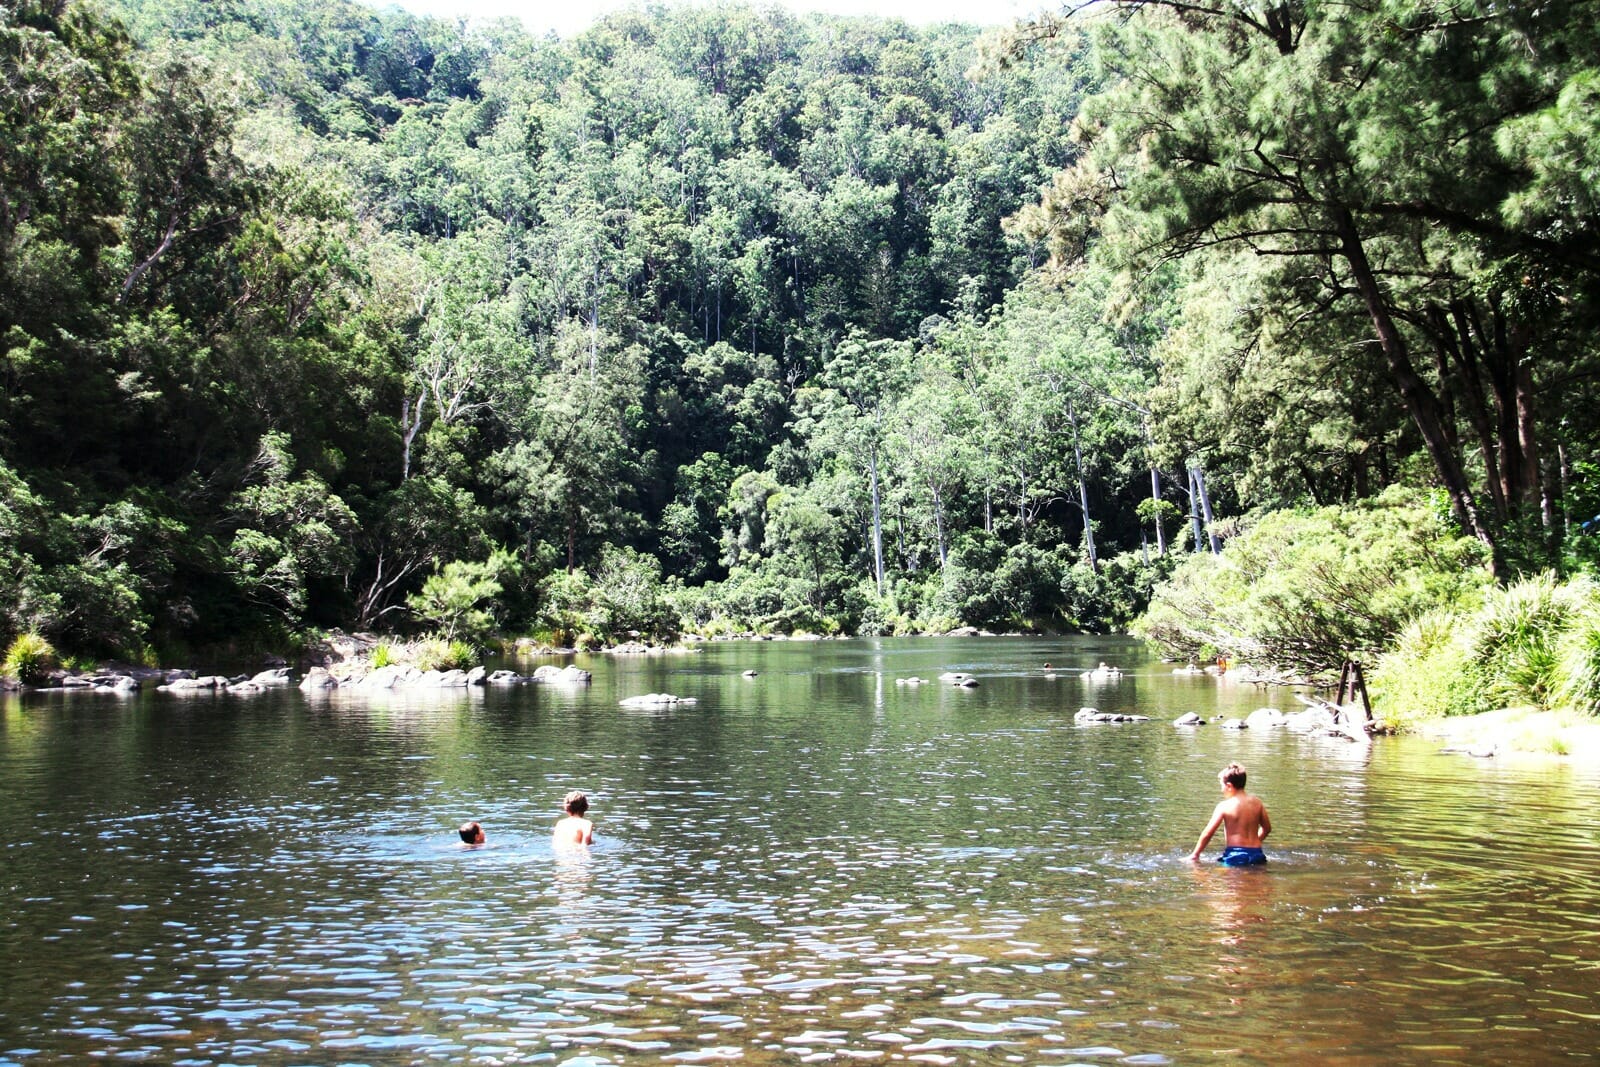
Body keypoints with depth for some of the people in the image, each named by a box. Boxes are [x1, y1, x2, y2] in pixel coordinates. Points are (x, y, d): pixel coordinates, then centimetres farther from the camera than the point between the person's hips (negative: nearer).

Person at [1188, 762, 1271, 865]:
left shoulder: (1224, 806, -3)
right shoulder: (1257, 802, 9)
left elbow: (1207, 834, -2)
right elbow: (1267, 828, 21)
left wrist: (1194, 855, 8)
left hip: (1235, 856, -5)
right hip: (1256, 855, 5)